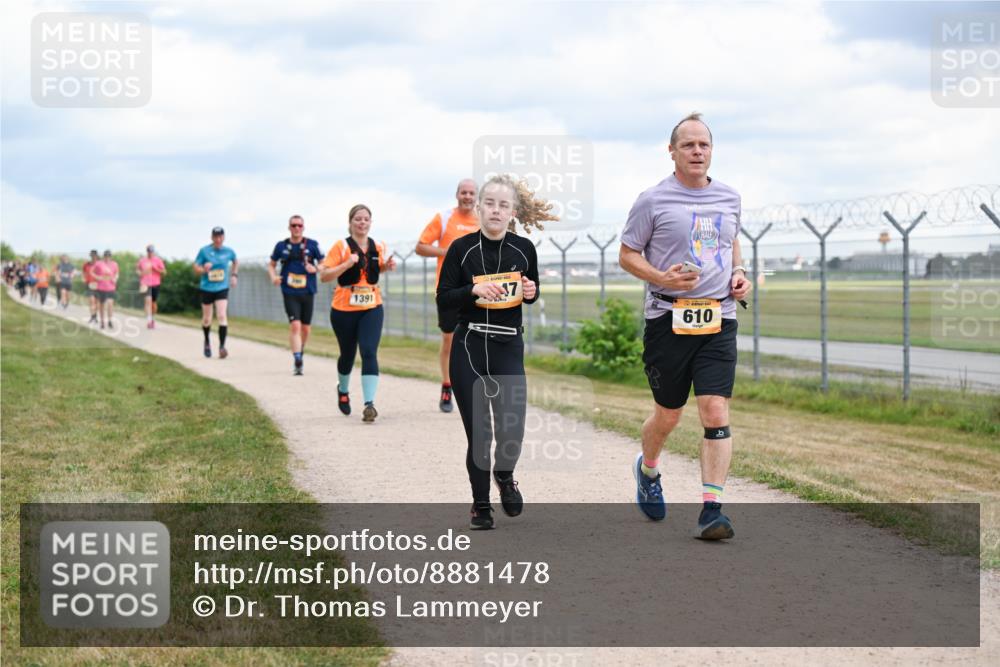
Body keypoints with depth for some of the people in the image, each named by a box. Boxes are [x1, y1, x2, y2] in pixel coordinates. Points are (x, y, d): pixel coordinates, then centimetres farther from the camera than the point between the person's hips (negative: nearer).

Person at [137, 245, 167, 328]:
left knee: (153, 302, 11)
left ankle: (153, 319, 29)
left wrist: (155, 268, -15)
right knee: (148, 300, -19)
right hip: (145, 284, -1)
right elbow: (137, 269, 21)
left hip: (155, 284, 1)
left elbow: (164, 272, 0)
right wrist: (140, 272, -2)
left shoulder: (158, 260, 2)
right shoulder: (142, 260, 6)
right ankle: (148, 320, -27)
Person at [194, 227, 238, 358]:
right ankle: (207, 342, 36)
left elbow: (235, 262, 21)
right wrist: (204, 269, -22)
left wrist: (234, 275, 10)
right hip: (207, 288, 0)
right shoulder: (204, 251, -6)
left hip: (222, 289, 0)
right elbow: (196, 268, -1)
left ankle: (222, 346, -16)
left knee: (222, 316, -17)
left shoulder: (228, 251, 0)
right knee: (206, 319, 10)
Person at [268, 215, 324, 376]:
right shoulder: (281, 246, 4)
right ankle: (297, 361, -18)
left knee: (306, 327, 10)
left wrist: (315, 269, -15)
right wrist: (273, 276, -5)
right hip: (290, 292, -1)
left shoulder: (312, 245, 1)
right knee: (295, 325, -15)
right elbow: (271, 265, 15)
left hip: (308, 291, 1)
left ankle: (300, 354, 35)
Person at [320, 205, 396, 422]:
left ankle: (369, 404, -18)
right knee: (348, 354, 15)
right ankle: (343, 391, 45)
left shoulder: (379, 248, 3)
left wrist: (388, 266, 2)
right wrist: (347, 264, -24)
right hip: (343, 310, -1)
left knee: (369, 353, -15)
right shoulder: (341, 247, -8)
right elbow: (324, 275, -12)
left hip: (372, 309, 1)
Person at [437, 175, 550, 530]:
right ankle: (480, 504, 18)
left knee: (512, 429, -9)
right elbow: (443, 298, -2)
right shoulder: (462, 248, -3)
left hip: (509, 348, 1)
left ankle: (504, 475, 26)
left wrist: (531, 292, -4)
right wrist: (474, 290, -19)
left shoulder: (523, 249, 3)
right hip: (469, 348, -1)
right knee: (478, 432, -1)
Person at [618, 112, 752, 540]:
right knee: (668, 415, 10)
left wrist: (739, 273, 9)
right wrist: (662, 278, -15)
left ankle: (711, 509, -10)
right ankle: (647, 469, 42)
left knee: (716, 413, -10)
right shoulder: (653, 200, -2)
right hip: (667, 319, -2)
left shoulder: (729, 199, 12)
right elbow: (626, 255, 2)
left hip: (718, 320, 3)